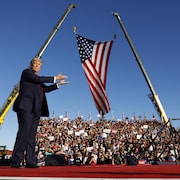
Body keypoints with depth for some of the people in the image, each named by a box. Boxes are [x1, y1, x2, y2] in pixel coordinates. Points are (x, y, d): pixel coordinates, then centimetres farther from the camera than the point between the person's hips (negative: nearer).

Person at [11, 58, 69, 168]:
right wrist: (54, 78, -6)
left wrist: (58, 84, 21)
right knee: (24, 130, -17)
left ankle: (30, 162, 2)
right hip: (26, 106, -8)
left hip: (35, 109, 8)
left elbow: (46, 89, 28)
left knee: (32, 134, 3)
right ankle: (16, 161, -15)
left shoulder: (37, 78, 27)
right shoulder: (27, 72, 5)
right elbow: (38, 79, -10)